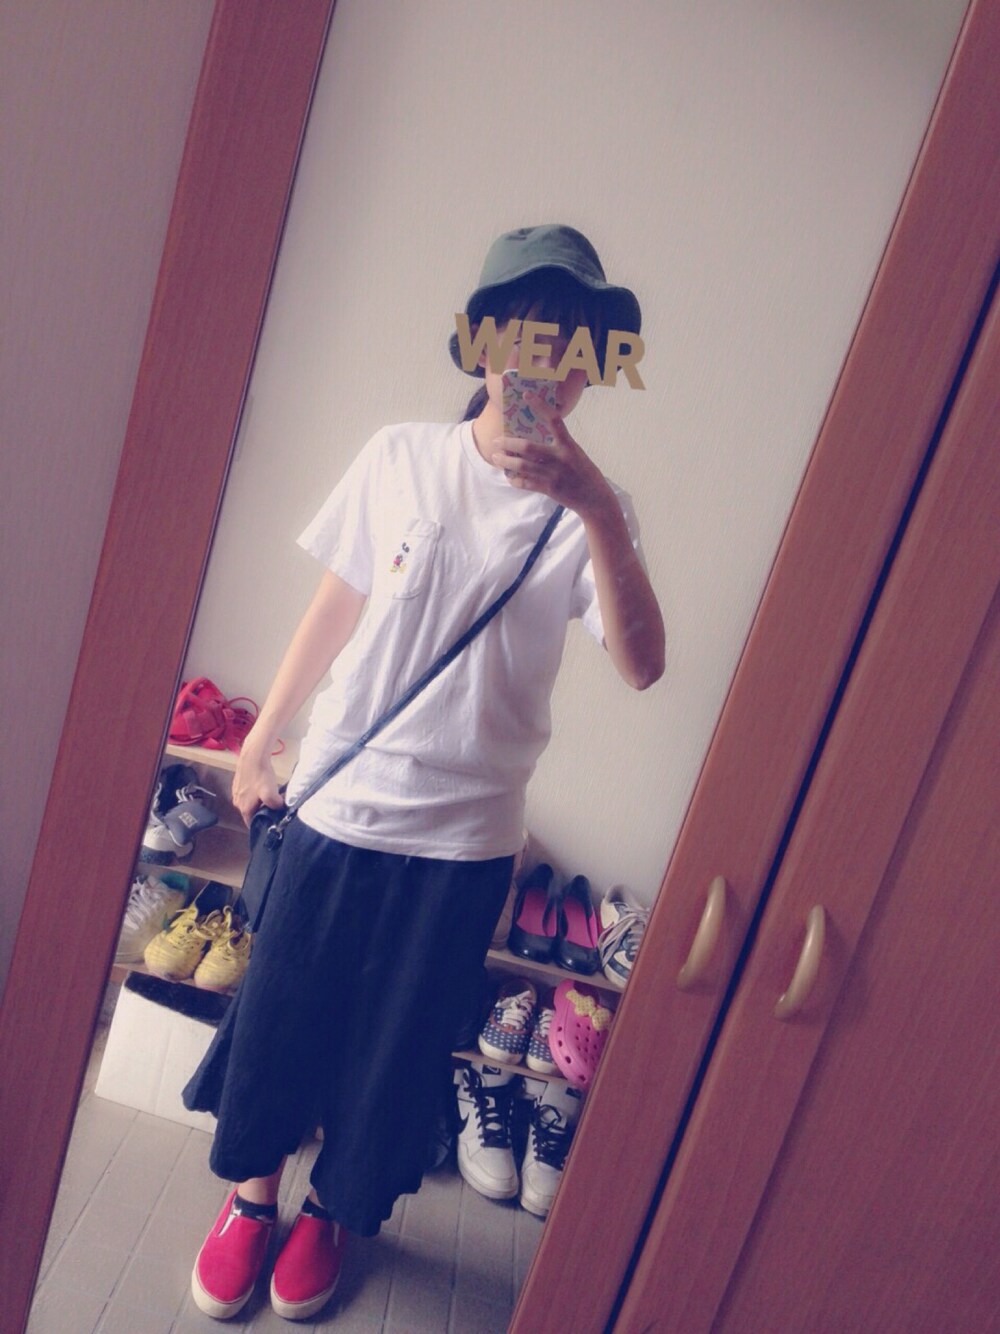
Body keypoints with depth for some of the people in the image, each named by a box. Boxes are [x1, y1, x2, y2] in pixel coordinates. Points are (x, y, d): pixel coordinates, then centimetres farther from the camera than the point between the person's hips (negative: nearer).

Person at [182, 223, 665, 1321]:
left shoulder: (589, 507, -6)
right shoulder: (402, 456, -2)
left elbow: (641, 664, -21)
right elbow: (334, 609, 5)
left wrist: (597, 510, -32)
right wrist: (261, 741, 10)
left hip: (464, 834, -1)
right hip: (339, 801, 1)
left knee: (396, 1040, 16)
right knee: (281, 1008, 16)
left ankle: (335, 1207, 46)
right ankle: (252, 1191, 46)